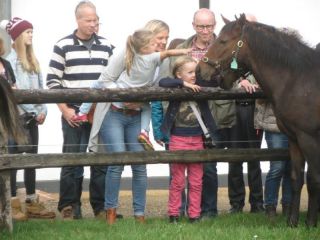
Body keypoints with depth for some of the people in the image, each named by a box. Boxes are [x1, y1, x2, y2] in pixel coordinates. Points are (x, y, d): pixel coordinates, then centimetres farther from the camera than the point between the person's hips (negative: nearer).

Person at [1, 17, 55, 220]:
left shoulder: (32, 60, 16)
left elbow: (40, 87, 14)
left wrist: (43, 110, 2)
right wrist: (21, 111, -15)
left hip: (32, 116, 8)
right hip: (17, 116, -8)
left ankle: (32, 202, 15)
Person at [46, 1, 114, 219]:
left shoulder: (106, 46, 8)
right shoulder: (63, 46, -1)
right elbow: (53, 81, -2)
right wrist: (65, 109, -8)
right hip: (73, 114, -3)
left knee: (101, 161, 4)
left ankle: (101, 206, 12)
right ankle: (69, 207, 8)